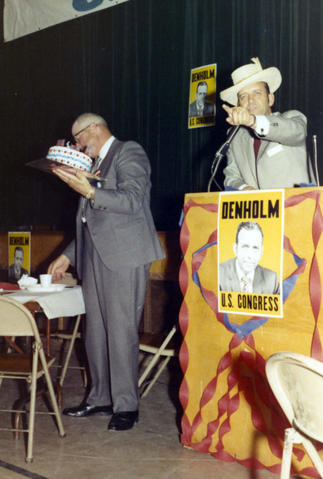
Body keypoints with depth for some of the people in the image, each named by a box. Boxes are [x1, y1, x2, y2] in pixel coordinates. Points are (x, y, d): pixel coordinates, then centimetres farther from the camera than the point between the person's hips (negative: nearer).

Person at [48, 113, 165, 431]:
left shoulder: (129, 153, 0)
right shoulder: (94, 165, 23)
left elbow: (133, 202, -15)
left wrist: (90, 192, -25)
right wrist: (68, 256, 23)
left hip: (124, 255, -8)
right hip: (94, 255, 8)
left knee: (121, 331, -7)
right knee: (95, 331, 9)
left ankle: (126, 405, 1)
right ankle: (101, 398, 20)